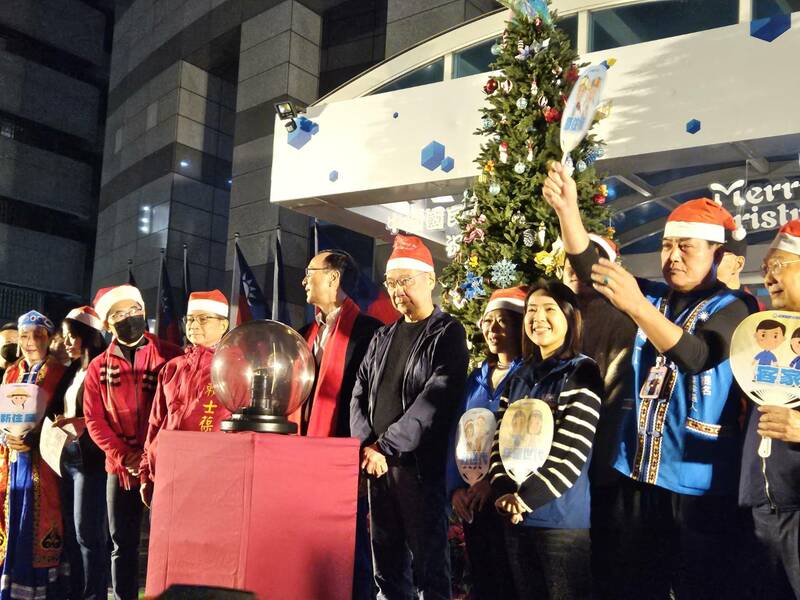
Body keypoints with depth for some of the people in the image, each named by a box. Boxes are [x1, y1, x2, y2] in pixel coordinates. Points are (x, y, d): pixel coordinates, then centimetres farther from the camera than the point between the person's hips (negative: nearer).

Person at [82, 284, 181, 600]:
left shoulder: (170, 356, 0)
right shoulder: (98, 367, 8)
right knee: (123, 544, 10)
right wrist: (124, 457, -8)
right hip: (120, 468, 3)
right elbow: (94, 420, 3)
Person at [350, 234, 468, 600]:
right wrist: (367, 446, -6)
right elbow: (359, 394, 11)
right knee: (387, 567, 9)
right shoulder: (383, 337, 17)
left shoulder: (447, 333, -1)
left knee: (428, 566, -3)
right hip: (377, 464, 6)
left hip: (421, 465, -5)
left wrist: (386, 445, -15)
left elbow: (436, 399, -13)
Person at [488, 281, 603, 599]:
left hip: (562, 518, -6)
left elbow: (571, 450, -15)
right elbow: (500, 439, 8)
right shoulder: (519, 378, 13)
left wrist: (525, 497, -16)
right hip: (516, 517, 6)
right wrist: (504, 493, -8)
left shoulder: (583, 373, -7)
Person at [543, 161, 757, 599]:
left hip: (698, 477, -5)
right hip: (639, 468, 5)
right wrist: (567, 210, -22)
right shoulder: (654, 296, 9)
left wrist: (636, 306, -39)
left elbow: (695, 355, -26)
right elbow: (591, 269, -6)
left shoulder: (732, 308, -5)